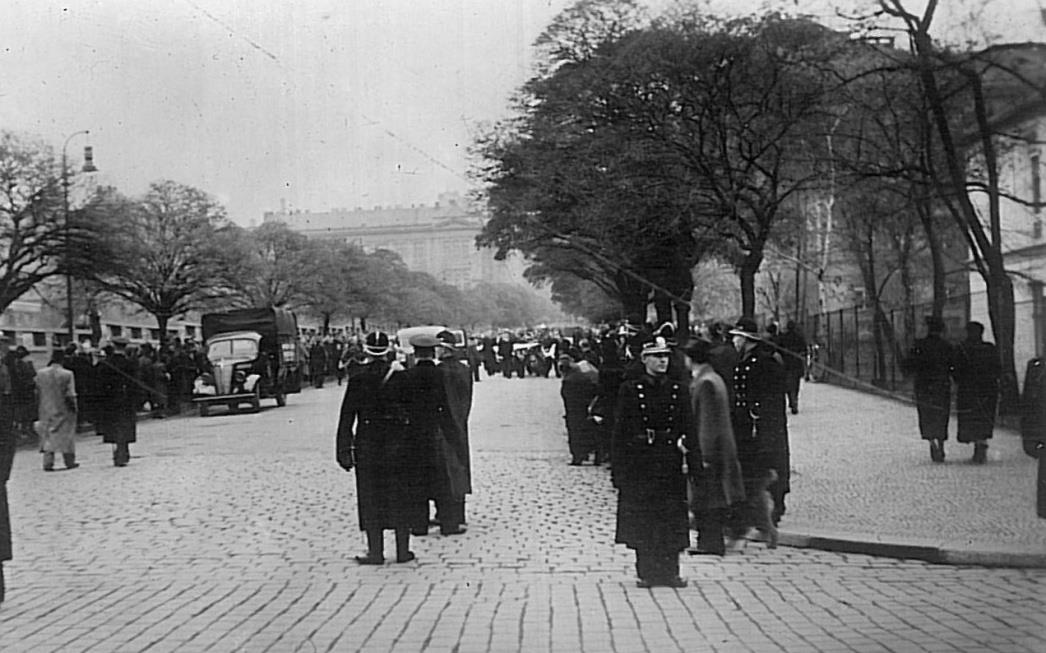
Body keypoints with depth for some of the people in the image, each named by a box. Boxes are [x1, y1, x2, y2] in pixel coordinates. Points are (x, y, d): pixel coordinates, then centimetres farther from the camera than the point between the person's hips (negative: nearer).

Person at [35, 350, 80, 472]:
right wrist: (73, 408, -3)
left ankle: (48, 463, 2)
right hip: (63, 410, -3)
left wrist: (39, 409, 12)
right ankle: (69, 462, 17)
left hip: (46, 410, 3)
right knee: (66, 435, 10)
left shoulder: (40, 374, -2)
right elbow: (70, 395, -13)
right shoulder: (67, 375, -13)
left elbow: (38, 393, 4)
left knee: (48, 436, 9)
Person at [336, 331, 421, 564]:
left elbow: (347, 418, -6)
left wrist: (344, 450, -2)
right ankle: (403, 550, 15)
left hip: (367, 442, -1)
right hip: (399, 441, 1)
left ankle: (376, 552, 6)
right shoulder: (401, 376, -2)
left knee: (371, 498, 6)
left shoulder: (357, 379, -5)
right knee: (401, 497, 11)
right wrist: (414, 444, 8)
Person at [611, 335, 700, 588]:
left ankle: (669, 571, 12)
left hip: (671, 462, 2)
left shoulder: (678, 390, 6)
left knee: (672, 519, 4)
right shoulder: (630, 390, 0)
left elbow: (688, 429, 6)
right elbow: (620, 430, -1)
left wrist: (694, 463, -2)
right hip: (639, 460, -2)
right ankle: (646, 572, 12)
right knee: (641, 519, 2)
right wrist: (617, 468, -5)